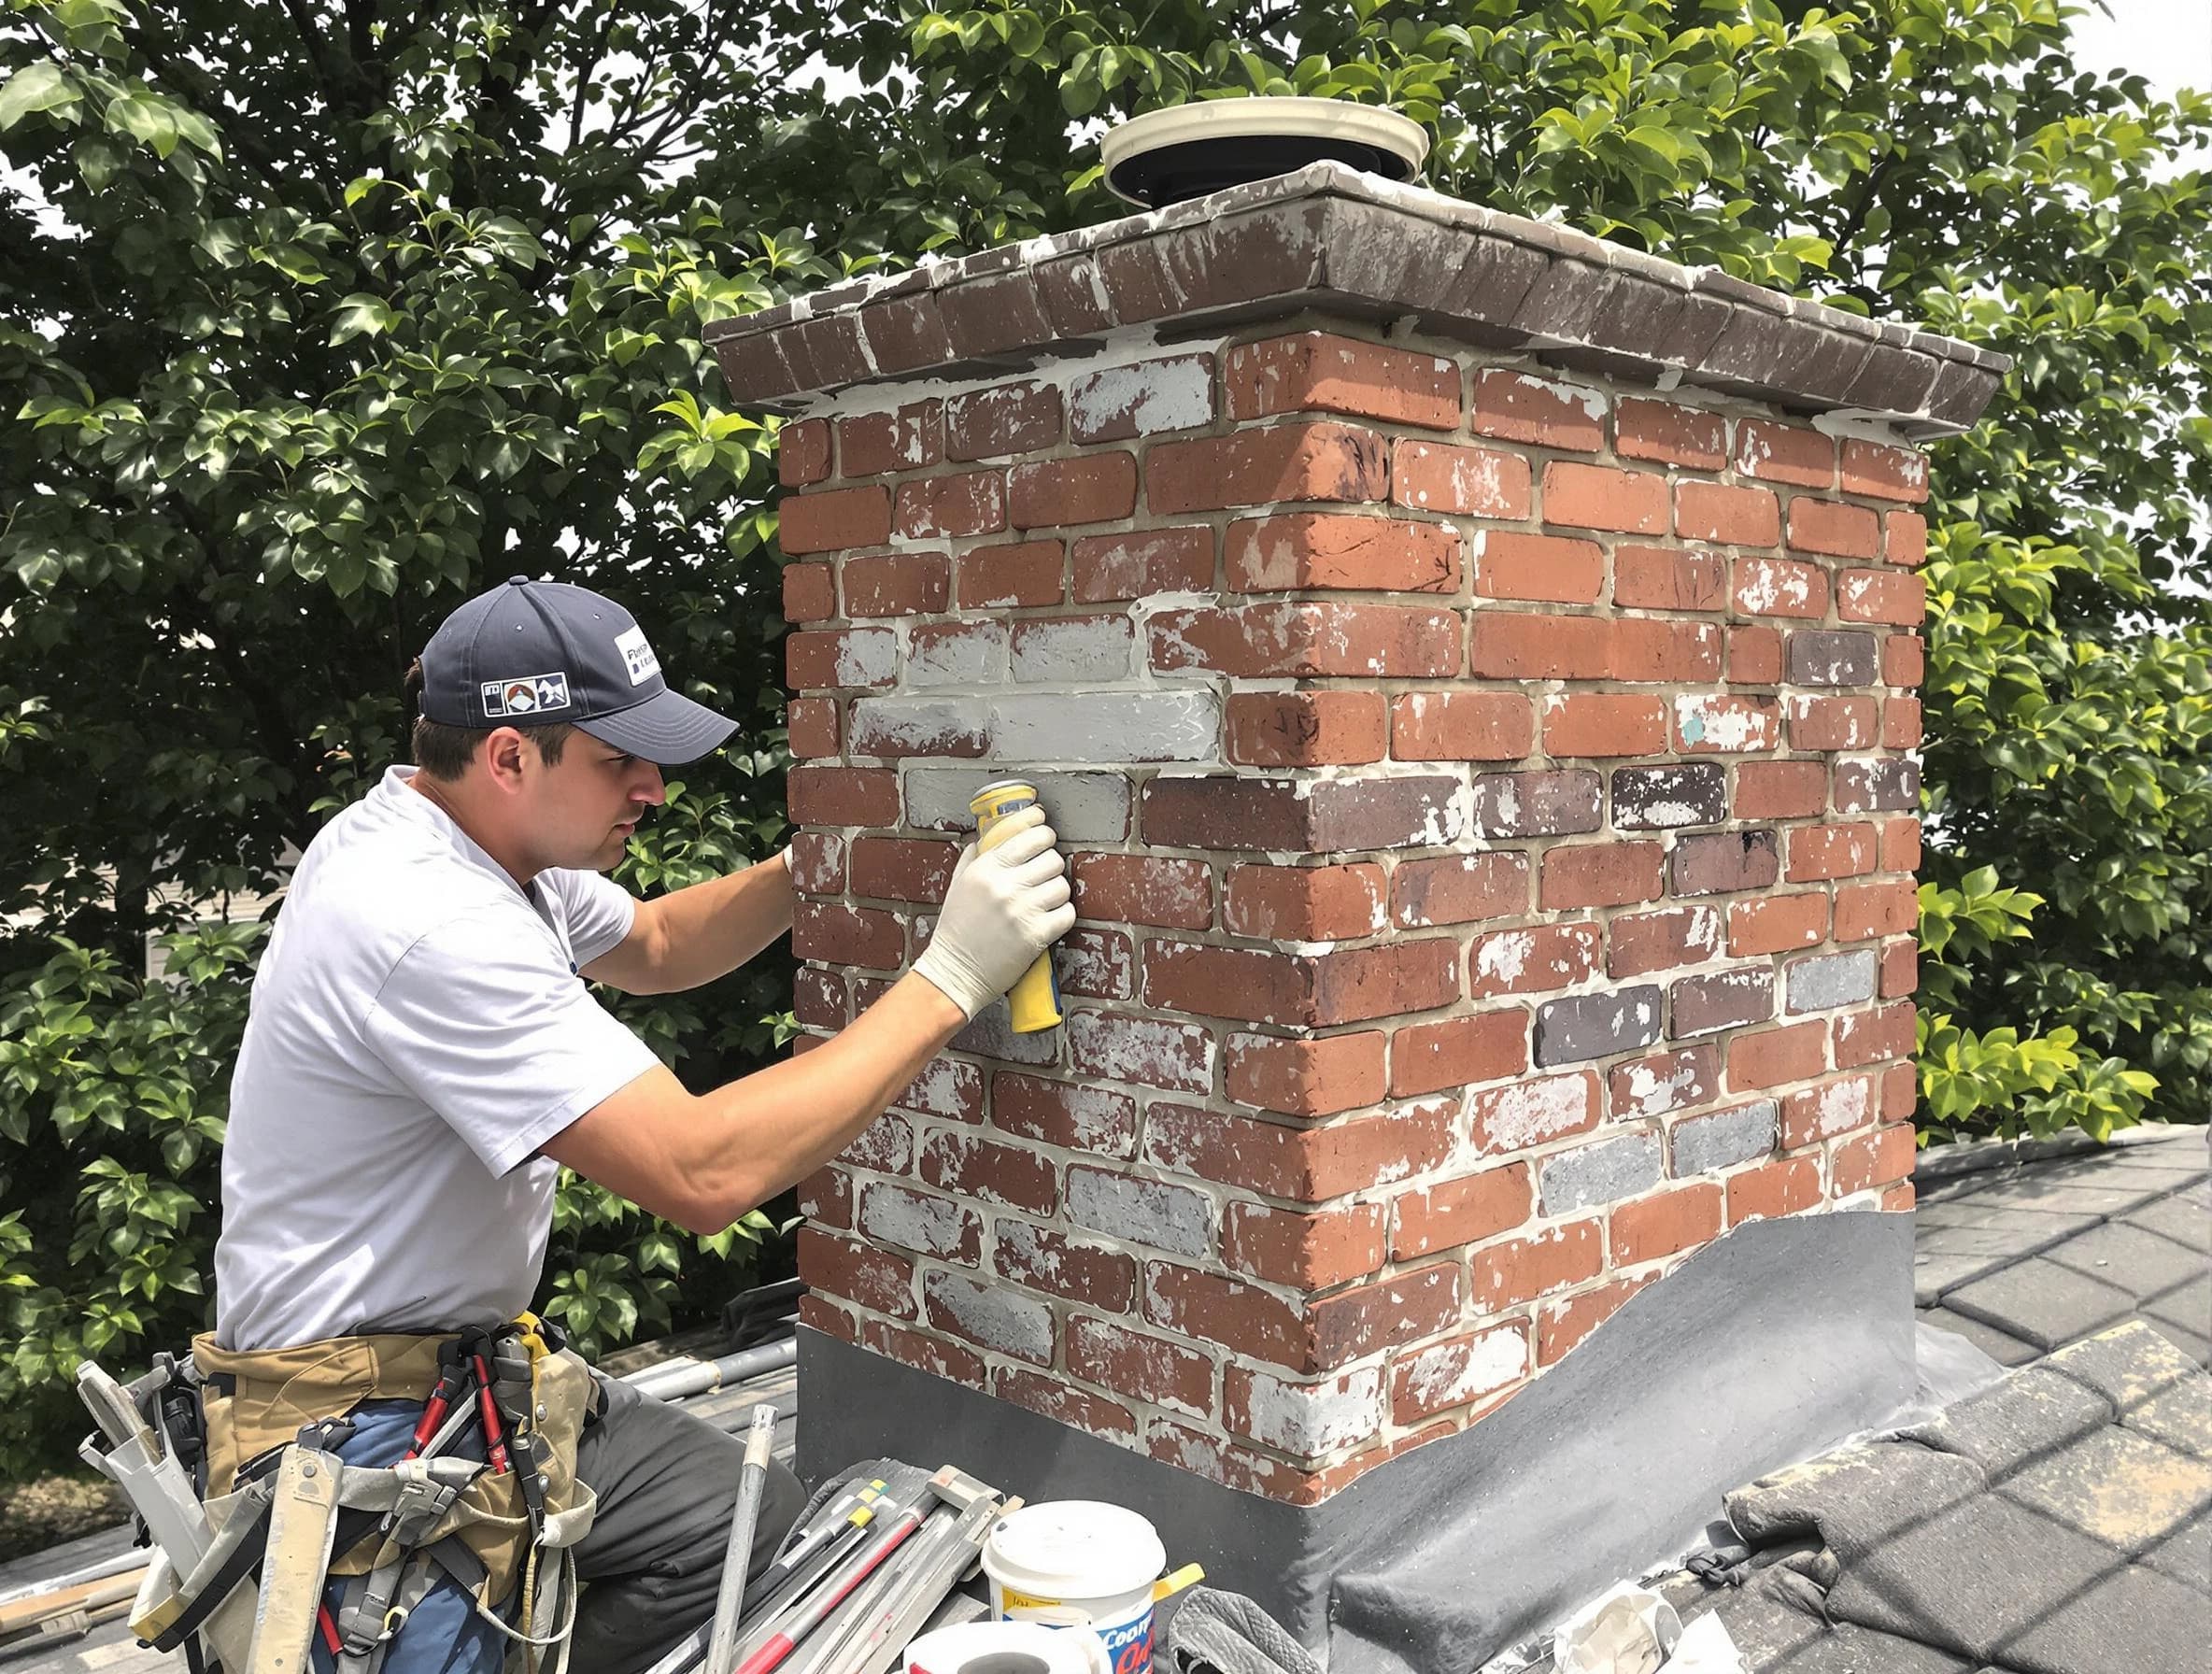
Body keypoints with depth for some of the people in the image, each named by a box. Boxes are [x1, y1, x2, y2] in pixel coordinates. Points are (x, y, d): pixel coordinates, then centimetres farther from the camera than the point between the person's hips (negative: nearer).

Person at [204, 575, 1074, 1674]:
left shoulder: (489, 843, 2)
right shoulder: (427, 923, -28)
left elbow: (651, 947, 21)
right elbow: (705, 1173, -33)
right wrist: (950, 979, -28)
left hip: (471, 1359, 9)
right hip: (362, 1423, -9)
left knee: (766, 1524, 1)